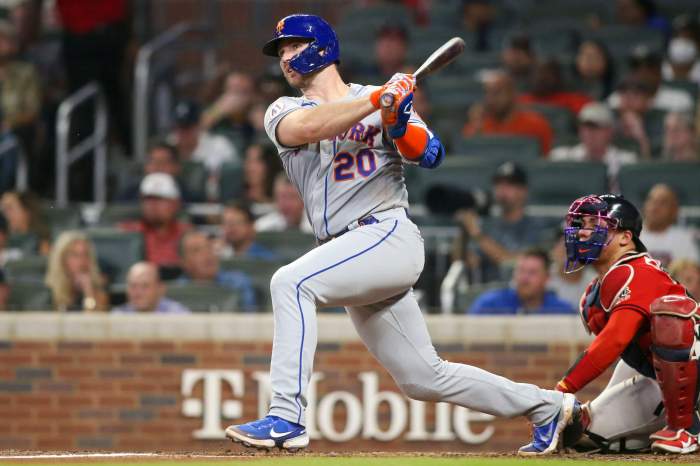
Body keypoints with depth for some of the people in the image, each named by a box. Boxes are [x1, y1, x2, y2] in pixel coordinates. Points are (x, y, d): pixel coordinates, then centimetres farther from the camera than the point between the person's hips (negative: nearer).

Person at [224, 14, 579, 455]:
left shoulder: (385, 100, 5)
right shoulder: (284, 111, 13)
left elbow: (431, 154, -7)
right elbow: (309, 127, -11)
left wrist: (400, 124, -25)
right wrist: (378, 99, -19)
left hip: (389, 233, -6)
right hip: (349, 252, 6)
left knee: (291, 282, -27)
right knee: (423, 377, 8)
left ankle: (286, 419, -31)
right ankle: (546, 405, 22)